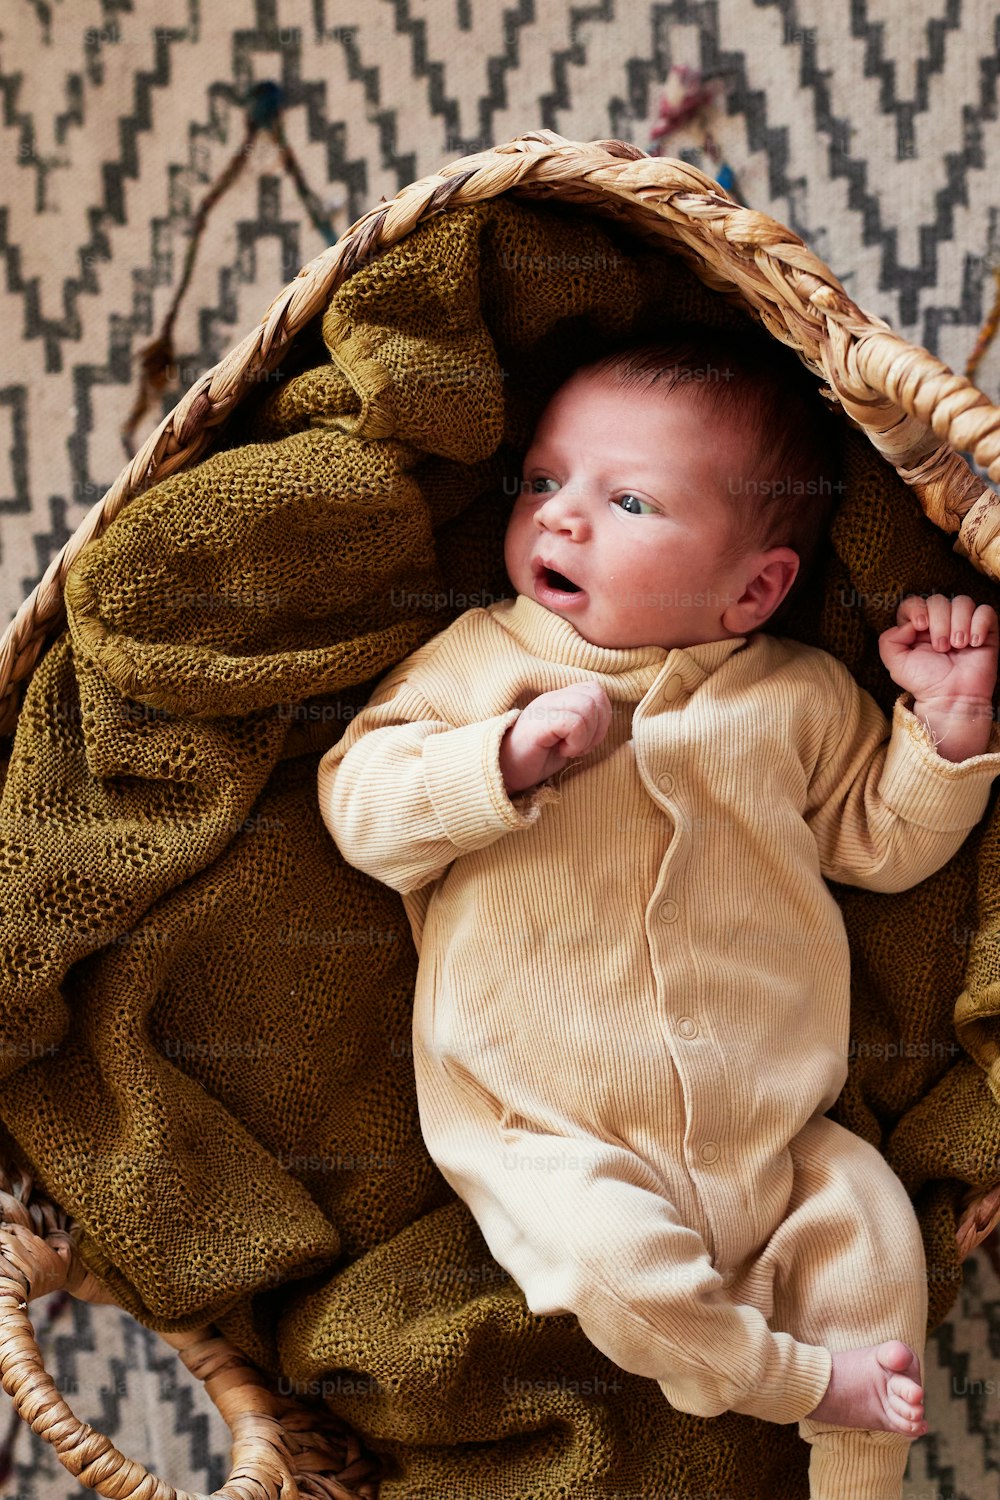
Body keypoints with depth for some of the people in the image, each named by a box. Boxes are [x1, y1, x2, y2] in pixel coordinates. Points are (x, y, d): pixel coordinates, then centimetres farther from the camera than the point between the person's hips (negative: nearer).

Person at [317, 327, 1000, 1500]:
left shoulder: (797, 697, 6)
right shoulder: (478, 664, 0)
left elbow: (883, 842, 15)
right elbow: (359, 806, -7)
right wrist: (507, 756, -22)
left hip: (773, 1132, 3)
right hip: (559, 1142, -3)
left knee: (871, 1231, -5)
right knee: (611, 1257, -26)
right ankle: (800, 1379, -2)